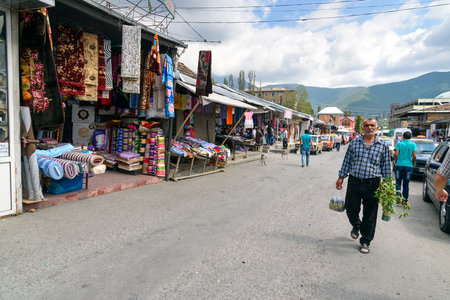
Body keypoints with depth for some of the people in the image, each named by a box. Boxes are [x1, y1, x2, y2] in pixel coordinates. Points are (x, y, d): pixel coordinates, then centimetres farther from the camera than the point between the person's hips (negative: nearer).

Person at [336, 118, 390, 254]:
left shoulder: (383, 146, 5)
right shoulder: (354, 143, 7)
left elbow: (386, 167, 7)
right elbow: (347, 161, 10)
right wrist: (341, 177, 7)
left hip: (372, 184, -1)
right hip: (354, 182, 1)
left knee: (370, 215, 5)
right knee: (351, 209, 8)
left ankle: (365, 242, 22)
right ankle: (356, 226, 42)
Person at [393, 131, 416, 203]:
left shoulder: (399, 144, 0)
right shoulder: (413, 144, 3)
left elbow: (396, 155, -9)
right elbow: (414, 156, -4)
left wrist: (395, 162, 6)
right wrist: (413, 164, 10)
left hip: (399, 165, -1)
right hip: (408, 165, 1)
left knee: (398, 182, 8)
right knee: (406, 183, 9)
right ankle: (405, 200, 15)